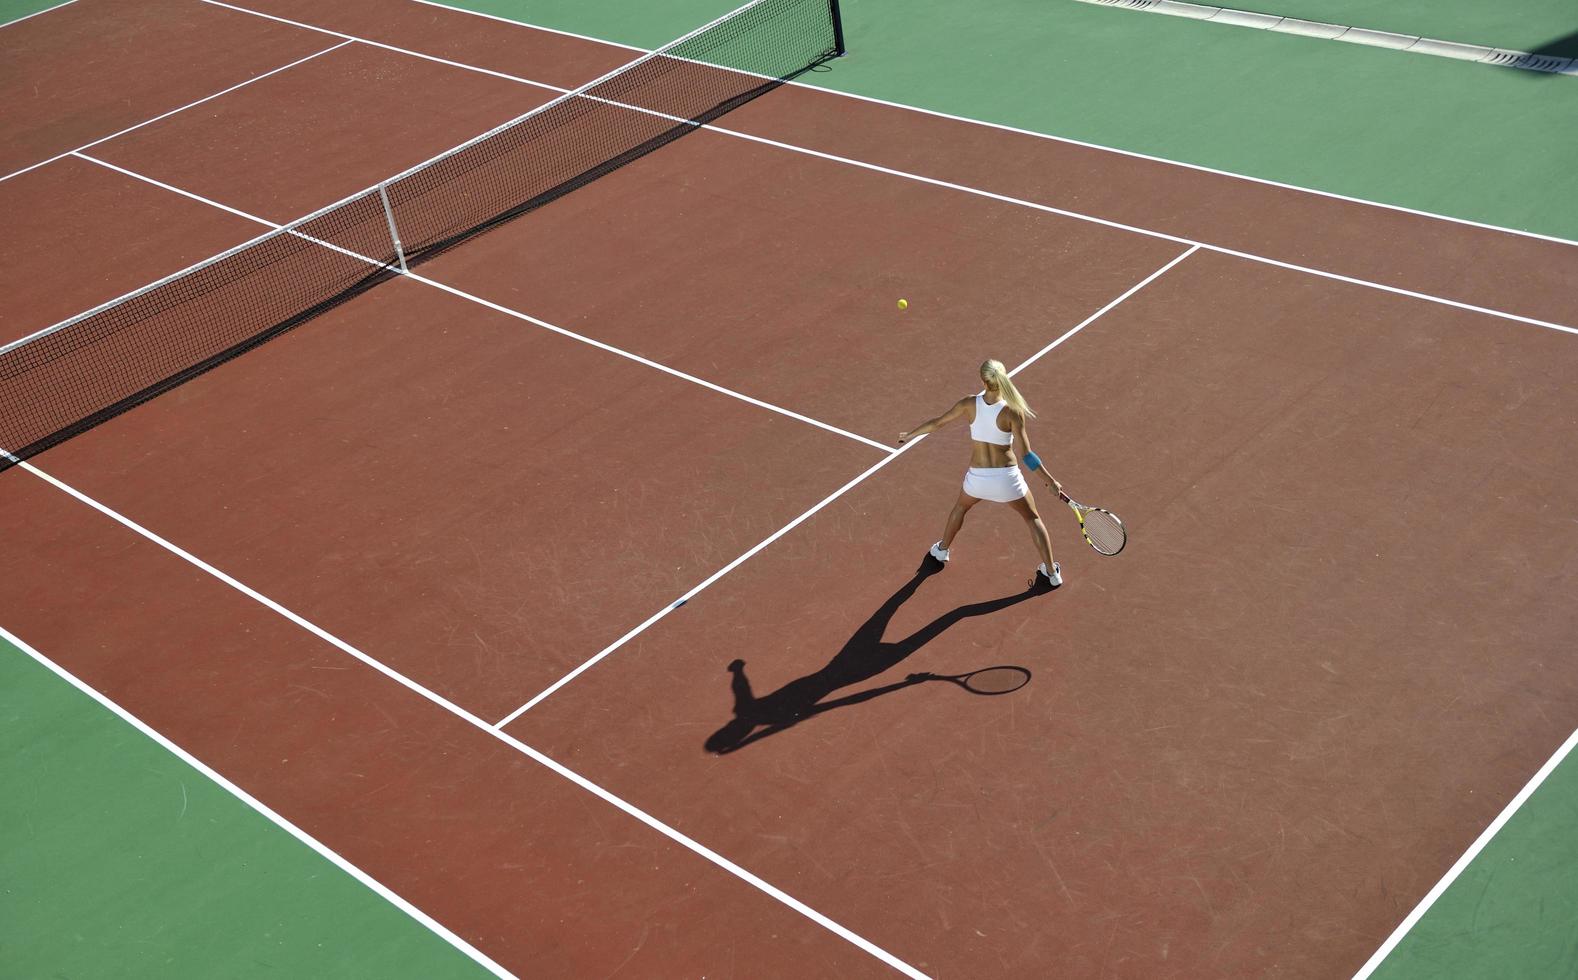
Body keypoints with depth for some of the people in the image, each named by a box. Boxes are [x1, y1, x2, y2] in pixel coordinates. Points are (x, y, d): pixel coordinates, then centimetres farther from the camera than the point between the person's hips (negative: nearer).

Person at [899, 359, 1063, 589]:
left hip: (977, 477, 2)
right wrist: (1050, 481, -9)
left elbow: (936, 422, 5)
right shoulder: (1013, 412, -17)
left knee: (961, 507, 35)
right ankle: (1051, 573, 18)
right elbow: (1026, 456, -17)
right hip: (1007, 477, -2)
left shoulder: (969, 405, -9)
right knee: (1033, 518, 19)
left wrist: (909, 435, 21)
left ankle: (942, 550, 52)